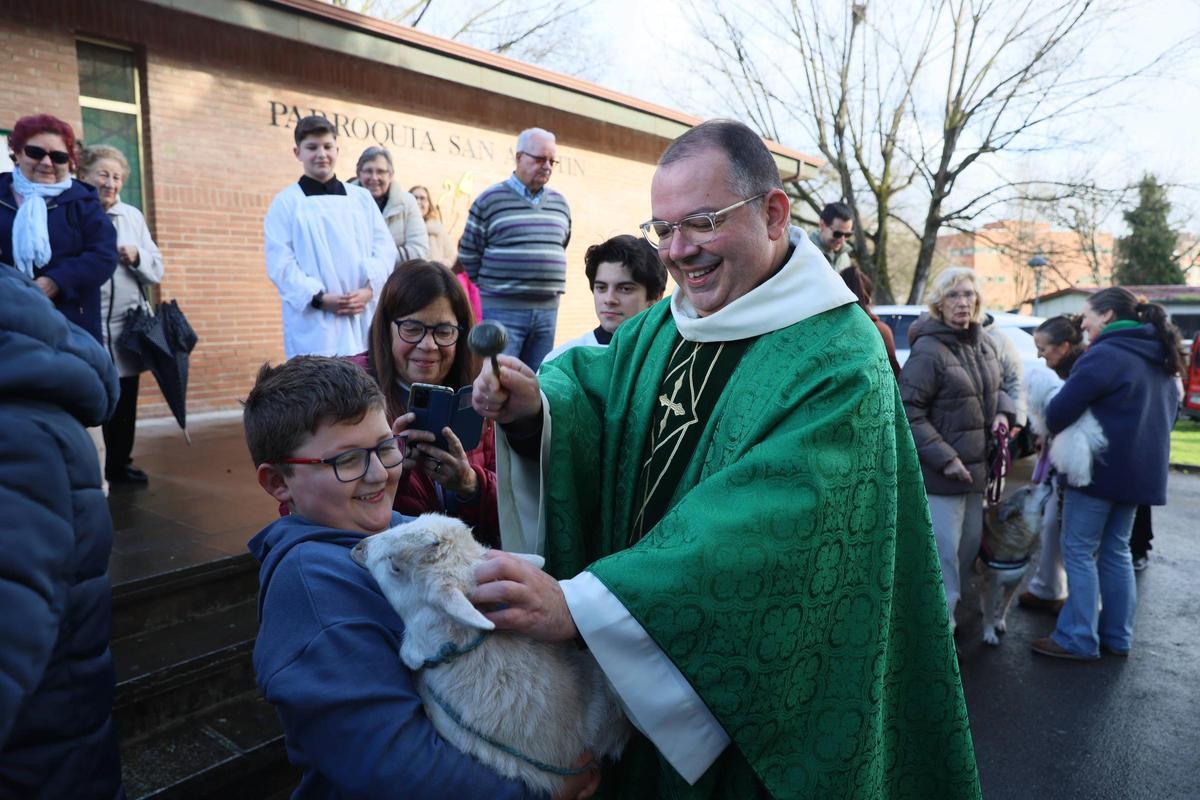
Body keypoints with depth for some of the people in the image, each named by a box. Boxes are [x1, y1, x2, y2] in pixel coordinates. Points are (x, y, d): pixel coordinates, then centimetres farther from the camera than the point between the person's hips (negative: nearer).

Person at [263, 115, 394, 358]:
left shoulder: (362, 197, 15)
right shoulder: (286, 203, 5)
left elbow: (386, 249, 7)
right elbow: (281, 264, -3)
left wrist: (369, 289, -9)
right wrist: (319, 298, -15)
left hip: (364, 322, 3)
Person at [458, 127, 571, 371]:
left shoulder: (560, 203, 13)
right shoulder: (491, 200, -2)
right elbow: (469, 253, 1)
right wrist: (490, 287, 5)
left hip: (547, 309, 5)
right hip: (503, 309, -5)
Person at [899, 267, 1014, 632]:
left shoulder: (984, 343, 8)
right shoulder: (928, 349, -17)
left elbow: (996, 385, 25)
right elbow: (909, 410, -19)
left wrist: (1002, 412, 4)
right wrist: (944, 458, -19)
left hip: (977, 466, 8)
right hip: (940, 472, -8)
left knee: (970, 542, 17)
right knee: (944, 553, -3)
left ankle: (948, 606, 35)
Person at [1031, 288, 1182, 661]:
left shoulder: (1106, 355, -17)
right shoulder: (1160, 359, 13)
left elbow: (1061, 409, -21)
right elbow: (1167, 411, 24)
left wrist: (1048, 430, -1)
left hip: (1100, 468, -9)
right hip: (1141, 471, 9)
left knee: (1080, 551, -1)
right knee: (1116, 551, 16)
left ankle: (1078, 640, 3)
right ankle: (1117, 636, 22)